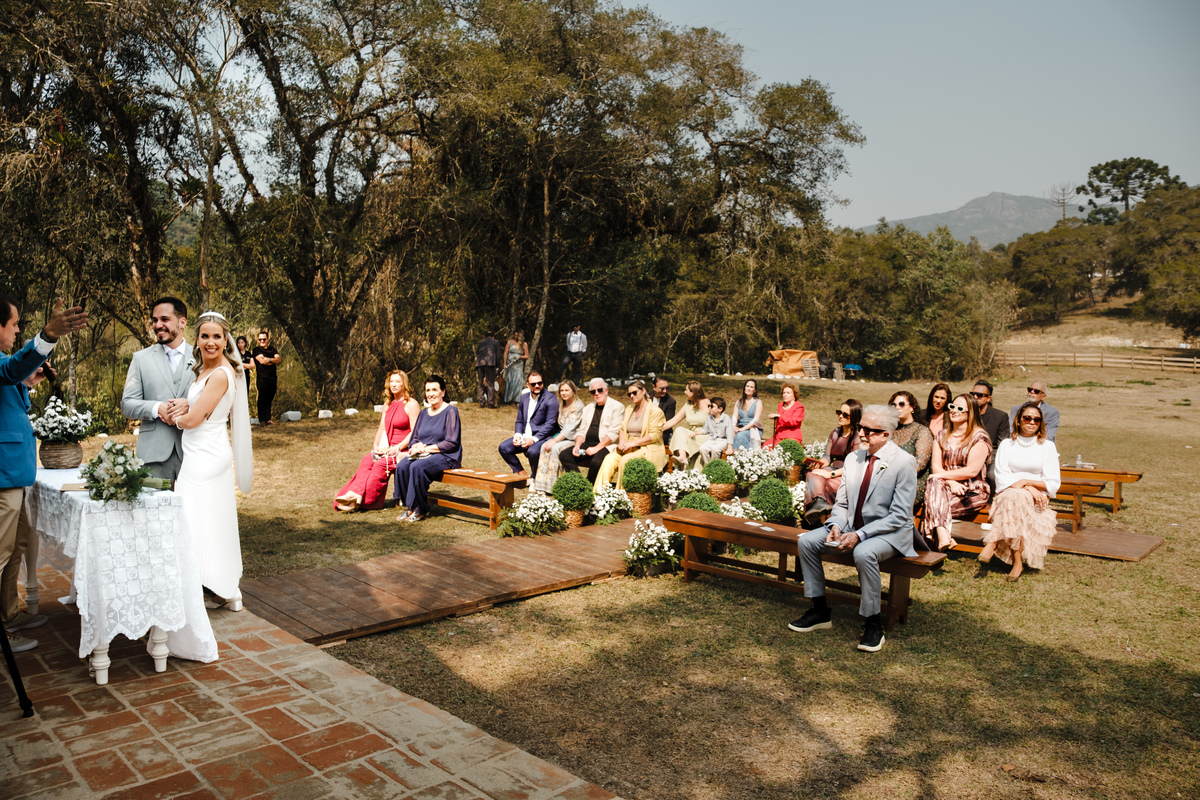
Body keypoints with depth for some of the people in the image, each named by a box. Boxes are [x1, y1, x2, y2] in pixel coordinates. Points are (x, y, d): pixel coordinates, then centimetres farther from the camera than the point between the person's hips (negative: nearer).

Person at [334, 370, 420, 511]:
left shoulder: (411, 405, -7)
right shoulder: (388, 404, 18)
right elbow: (382, 427, 20)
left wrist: (398, 448, -20)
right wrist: (376, 445, 1)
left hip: (405, 449, -7)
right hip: (389, 448, 7)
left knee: (381, 464, -28)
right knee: (367, 460, -19)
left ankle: (366, 502, -24)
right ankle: (355, 493, -29)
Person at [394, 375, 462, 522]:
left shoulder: (450, 411, -5)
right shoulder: (423, 413, 17)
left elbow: (451, 443, -12)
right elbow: (414, 438, 18)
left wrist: (426, 448, -16)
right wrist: (416, 446, -7)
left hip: (447, 456, -6)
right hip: (423, 455, 6)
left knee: (417, 467, -32)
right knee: (401, 466, -23)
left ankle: (420, 510, -19)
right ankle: (409, 507, -12)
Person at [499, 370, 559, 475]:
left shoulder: (550, 399, -8)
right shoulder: (524, 398, 14)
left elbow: (550, 424, -14)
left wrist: (533, 439, -22)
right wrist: (517, 434, -4)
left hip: (542, 437, -7)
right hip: (524, 436, 7)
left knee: (532, 451, -35)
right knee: (503, 447, -8)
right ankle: (522, 474, 3)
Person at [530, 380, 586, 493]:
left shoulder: (578, 406, -10)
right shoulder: (561, 405, 15)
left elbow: (570, 428, -18)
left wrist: (555, 440, -22)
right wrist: (555, 438, -2)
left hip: (574, 439, -7)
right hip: (562, 437, 7)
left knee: (555, 448, -31)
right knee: (544, 446, -20)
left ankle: (552, 484, -25)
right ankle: (541, 483, -22)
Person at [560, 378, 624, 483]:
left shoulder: (617, 407, 0)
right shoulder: (588, 409, 22)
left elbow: (614, 433, -10)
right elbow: (581, 431, 19)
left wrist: (596, 448, -17)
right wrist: (577, 446, -2)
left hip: (605, 446, -7)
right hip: (587, 444, 7)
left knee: (596, 462, -36)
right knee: (564, 455, -15)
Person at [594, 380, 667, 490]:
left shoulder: (655, 411, -3)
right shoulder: (629, 410, 21)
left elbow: (654, 435, -11)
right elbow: (622, 429, 20)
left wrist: (633, 443, -18)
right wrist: (622, 441, -4)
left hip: (648, 449, -6)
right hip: (629, 447, 6)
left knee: (625, 460, -33)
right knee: (609, 459, -23)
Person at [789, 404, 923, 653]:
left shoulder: (904, 463, -14)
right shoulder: (854, 458, 6)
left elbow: (899, 515, -18)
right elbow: (842, 503, 10)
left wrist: (860, 535, -25)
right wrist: (836, 526, -13)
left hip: (890, 532, -7)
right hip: (852, 528, 7)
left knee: (863, 553, -37)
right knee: (806, 541, -10)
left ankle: (873, 623, -16)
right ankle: (821, 611, 3)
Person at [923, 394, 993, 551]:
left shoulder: (980, 437, -3)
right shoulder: (942, 436, 15)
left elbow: (972, 471, -12)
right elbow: (935, 465, 4)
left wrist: (942, 475, -12)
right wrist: (951, 482, -15)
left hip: (973, 491, -4)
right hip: (947, 487, 4)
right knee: (934, 484, -34)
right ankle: (942, 535, -49)